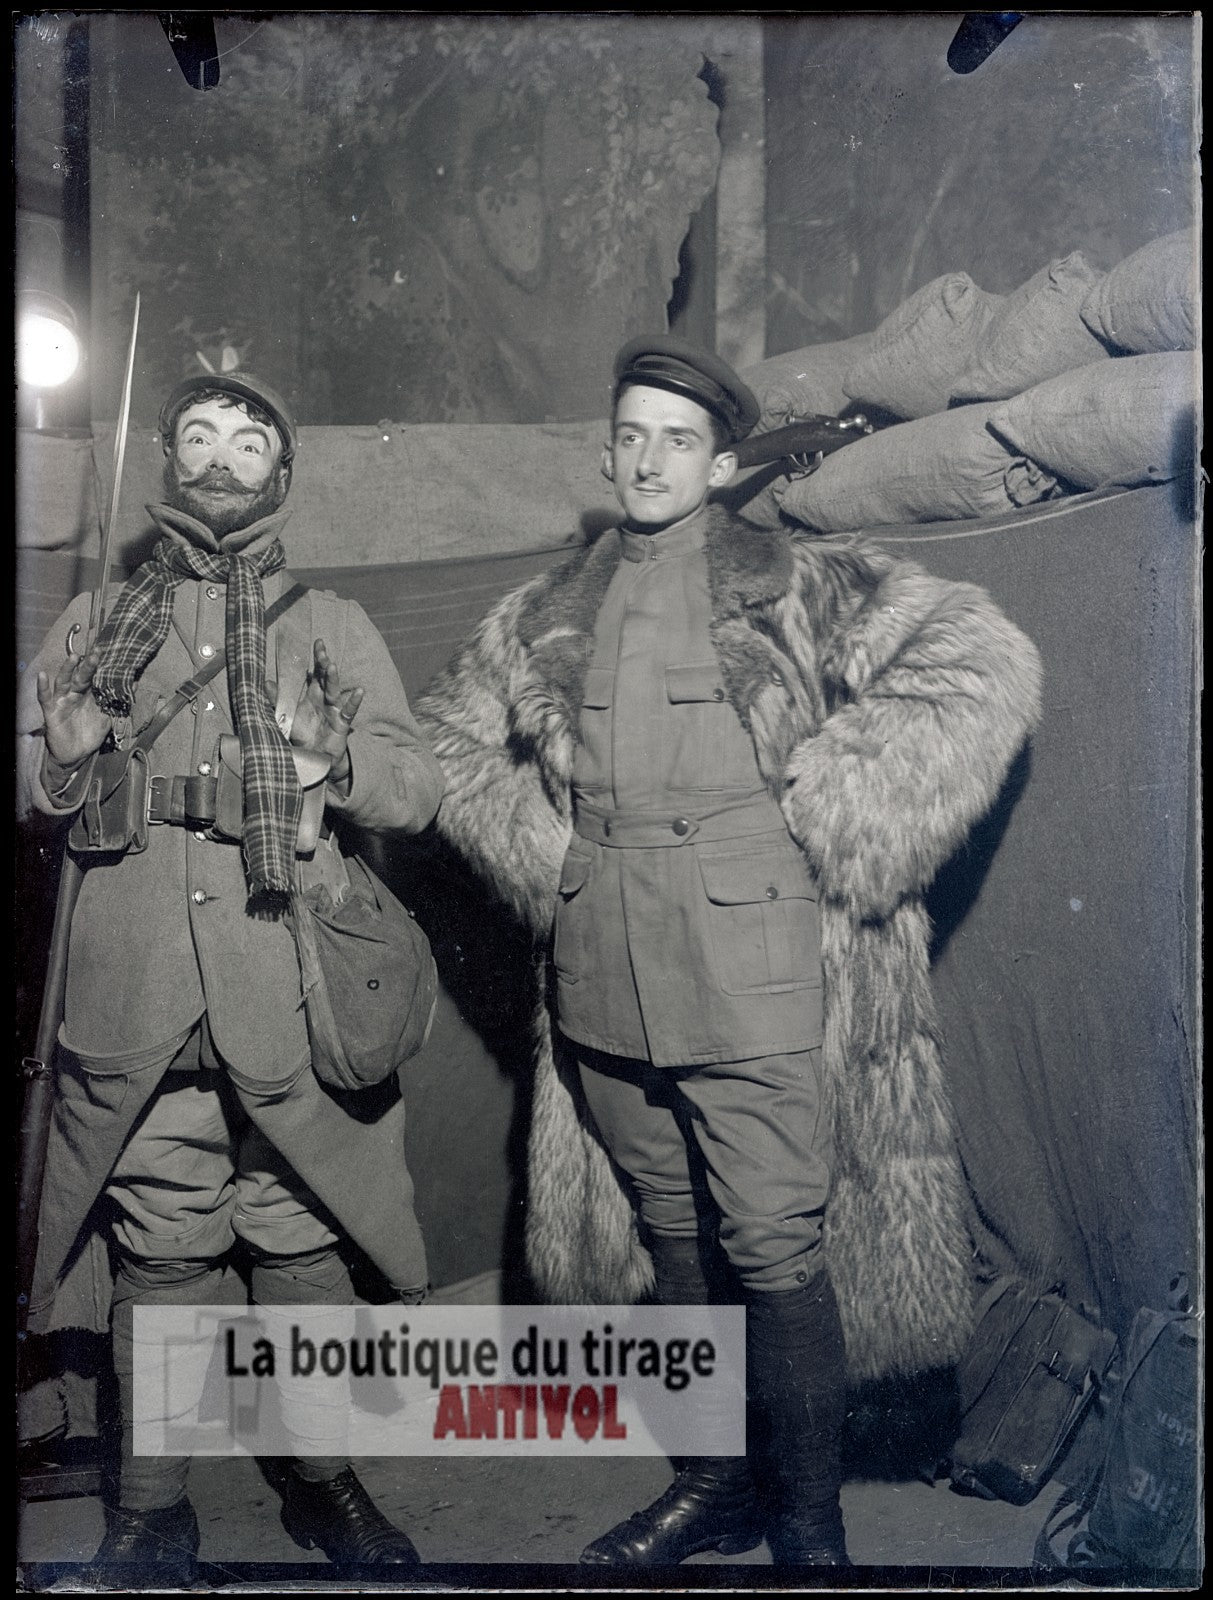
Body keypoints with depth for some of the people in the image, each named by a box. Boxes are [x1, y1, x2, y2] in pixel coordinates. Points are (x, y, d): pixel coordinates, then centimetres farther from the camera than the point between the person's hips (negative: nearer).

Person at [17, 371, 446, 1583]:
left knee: (301, 1244, 5)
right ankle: (150, 1508, 20)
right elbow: (26, 781, 13)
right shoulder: (96, 620, 15)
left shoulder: (333, 627, 13)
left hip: (289, 995, 0)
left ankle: (321, 1480, 23)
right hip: (135, 990, 1)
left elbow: (418, 791, 6)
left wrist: (327, 747, -13)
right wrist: (61, 761, -9)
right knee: (157, 1252, 5)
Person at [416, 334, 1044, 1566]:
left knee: (774, 1249, -3)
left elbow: (984, 668, -6)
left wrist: (826, 818, -10)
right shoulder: (551, 612, 14)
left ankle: (806, 1522, 16)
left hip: (750, 967, -5)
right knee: (671, 1235, 15)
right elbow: (450, 735, 26)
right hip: (603, 979, 5)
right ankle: (718, 1484, 32)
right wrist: (543, 853, 11)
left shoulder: (799, 584, 1)